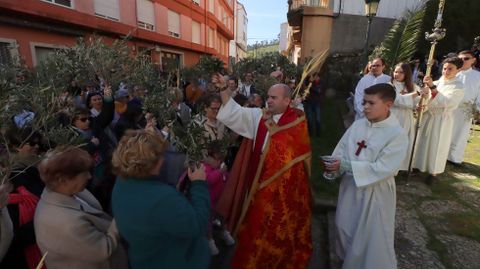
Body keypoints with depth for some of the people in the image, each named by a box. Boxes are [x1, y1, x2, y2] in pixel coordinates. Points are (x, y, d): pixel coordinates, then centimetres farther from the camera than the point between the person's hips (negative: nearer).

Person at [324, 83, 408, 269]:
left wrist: (345, 165, -27)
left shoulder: (397, 134, -18)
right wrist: (334, 164, -20)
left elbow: (382, 169, -24)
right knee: (344, 226, 22)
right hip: (350, 186, 6)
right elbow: (342, 149, 1)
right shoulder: (358, 124, -2)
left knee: (372, 235, 12)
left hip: (375, 192, -5)